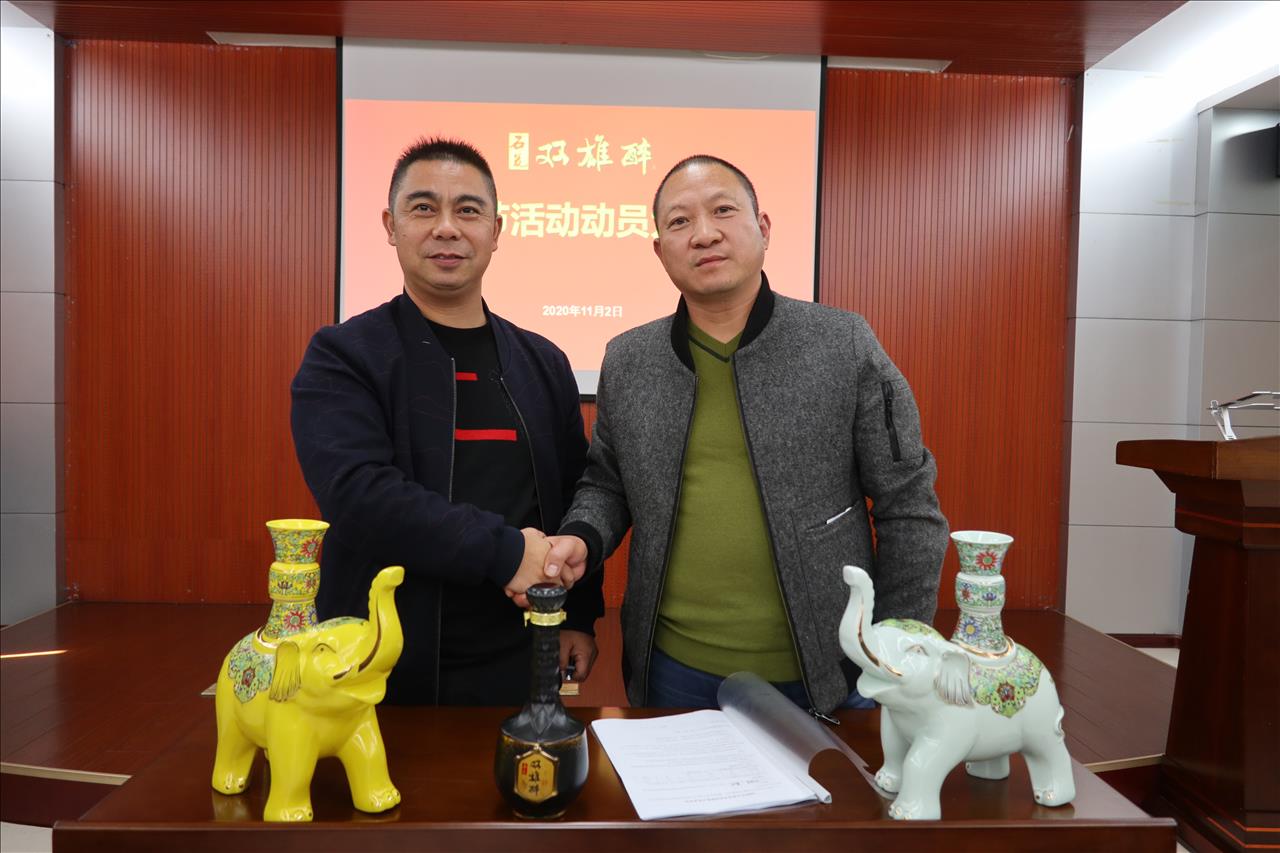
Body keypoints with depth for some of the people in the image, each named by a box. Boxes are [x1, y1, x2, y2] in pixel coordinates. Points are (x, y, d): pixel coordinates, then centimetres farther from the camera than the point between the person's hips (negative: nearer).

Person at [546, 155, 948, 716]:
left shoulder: (845, 346, -7)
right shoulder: (625, 362, 1)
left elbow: (908, 508, -3)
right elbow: (605, 483, 13)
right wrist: (582, 536, -9)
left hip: (825, 674, -2)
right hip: (674, 671, 3)